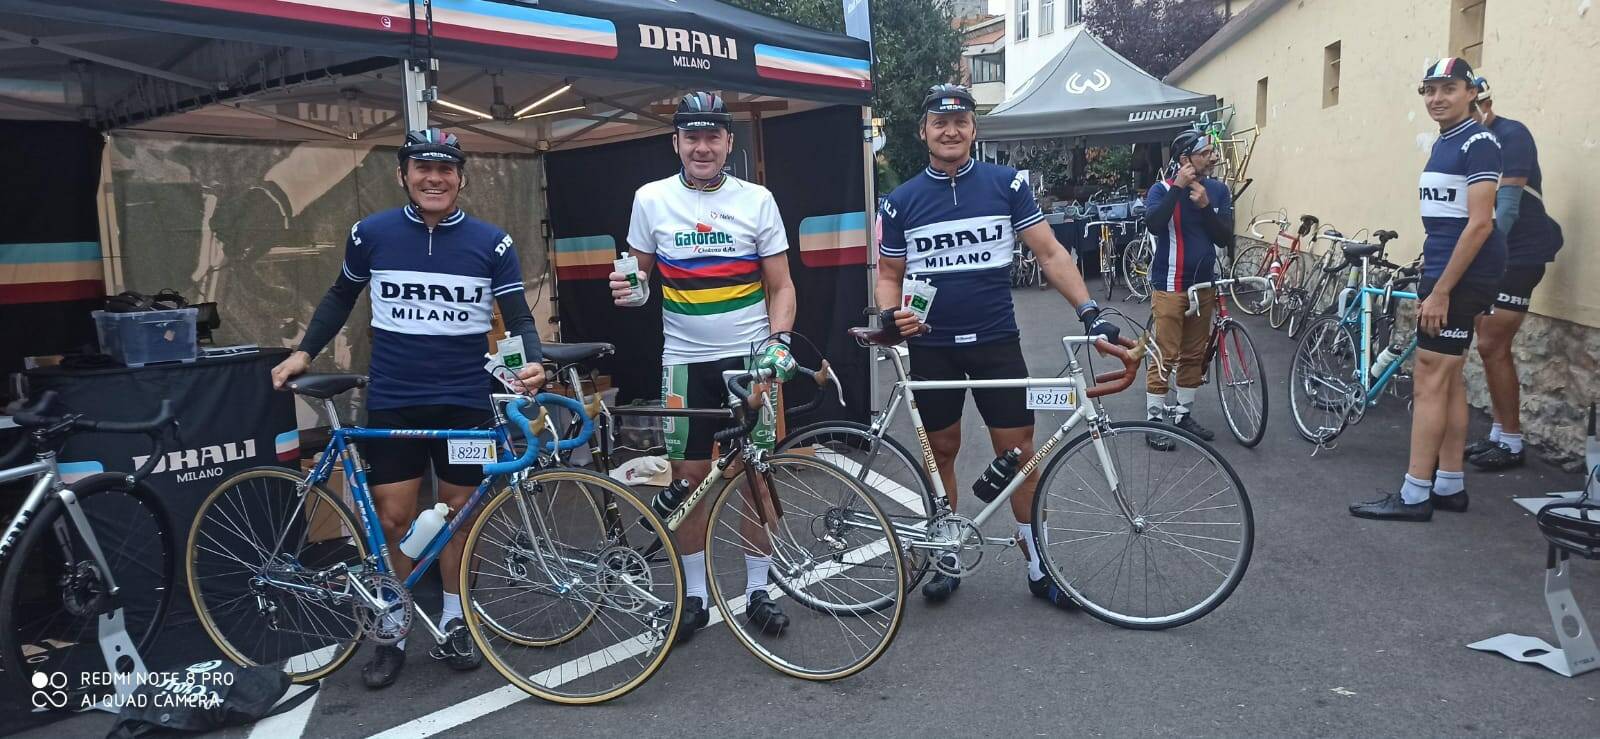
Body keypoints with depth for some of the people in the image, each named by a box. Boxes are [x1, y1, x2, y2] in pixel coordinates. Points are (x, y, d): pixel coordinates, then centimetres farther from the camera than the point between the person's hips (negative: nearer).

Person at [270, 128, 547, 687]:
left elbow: (518, 316, -2)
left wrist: (532, 362, -21)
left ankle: (453, 623, 25)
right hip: (392, 402, 0)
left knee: (458, 512, 9)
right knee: (393, 517, 2)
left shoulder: (491, 243, -3)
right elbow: (342, 296, 15)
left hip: (465, 401, 0)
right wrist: (304, 352, 10)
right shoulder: (371, 234, -1)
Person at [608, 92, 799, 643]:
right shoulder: (652, 200, 0)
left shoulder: (757, 200, -1)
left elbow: (780, 286, 3)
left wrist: (779, 341, -13)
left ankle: (759, 590, 19)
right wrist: (632, 291, -13)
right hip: (685, 359, 1)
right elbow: (641, 274, 10)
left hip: (751, 356, 0)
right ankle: (694, 595, 19)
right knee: (689, 476, 4)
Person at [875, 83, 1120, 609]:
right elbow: (889, 274, 7)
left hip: (996, 340, -1)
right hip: (931, 345, 1)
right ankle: (946, 557, 26)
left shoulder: (1007, 184, -1)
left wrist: (1089, 310, -13)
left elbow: (1049, 253, -3)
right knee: (941, 450, 10)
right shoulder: (902, 201, 2)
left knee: (1019, 451, 2)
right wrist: (891, 316, -14)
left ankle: (1038, 565, 16)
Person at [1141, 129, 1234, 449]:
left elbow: (1225, 238, -3)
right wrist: (1177, 187, -26)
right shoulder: (1162, 189, -9)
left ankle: (1184, 415, 25)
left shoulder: (1218, 190, 4)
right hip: (1170, 287, -5)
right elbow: (1153, 223, -28)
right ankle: (1155, 421, 5)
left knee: (1194, 355, 12)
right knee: (1164, 356, -4)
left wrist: (1205, 206, -16)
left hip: (1204, 285, 5)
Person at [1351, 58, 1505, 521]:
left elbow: (1479, 224, -19)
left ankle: (1414, 496, -4)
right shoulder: (1444, 144, 15)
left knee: (1430, 381, -8)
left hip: (1461, 278, -9)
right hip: (1444, 274, 9)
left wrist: (1440, 291, -21)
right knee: (1449, 379, 11)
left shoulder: (1479, 143, -13)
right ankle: (1449, 486, 19)